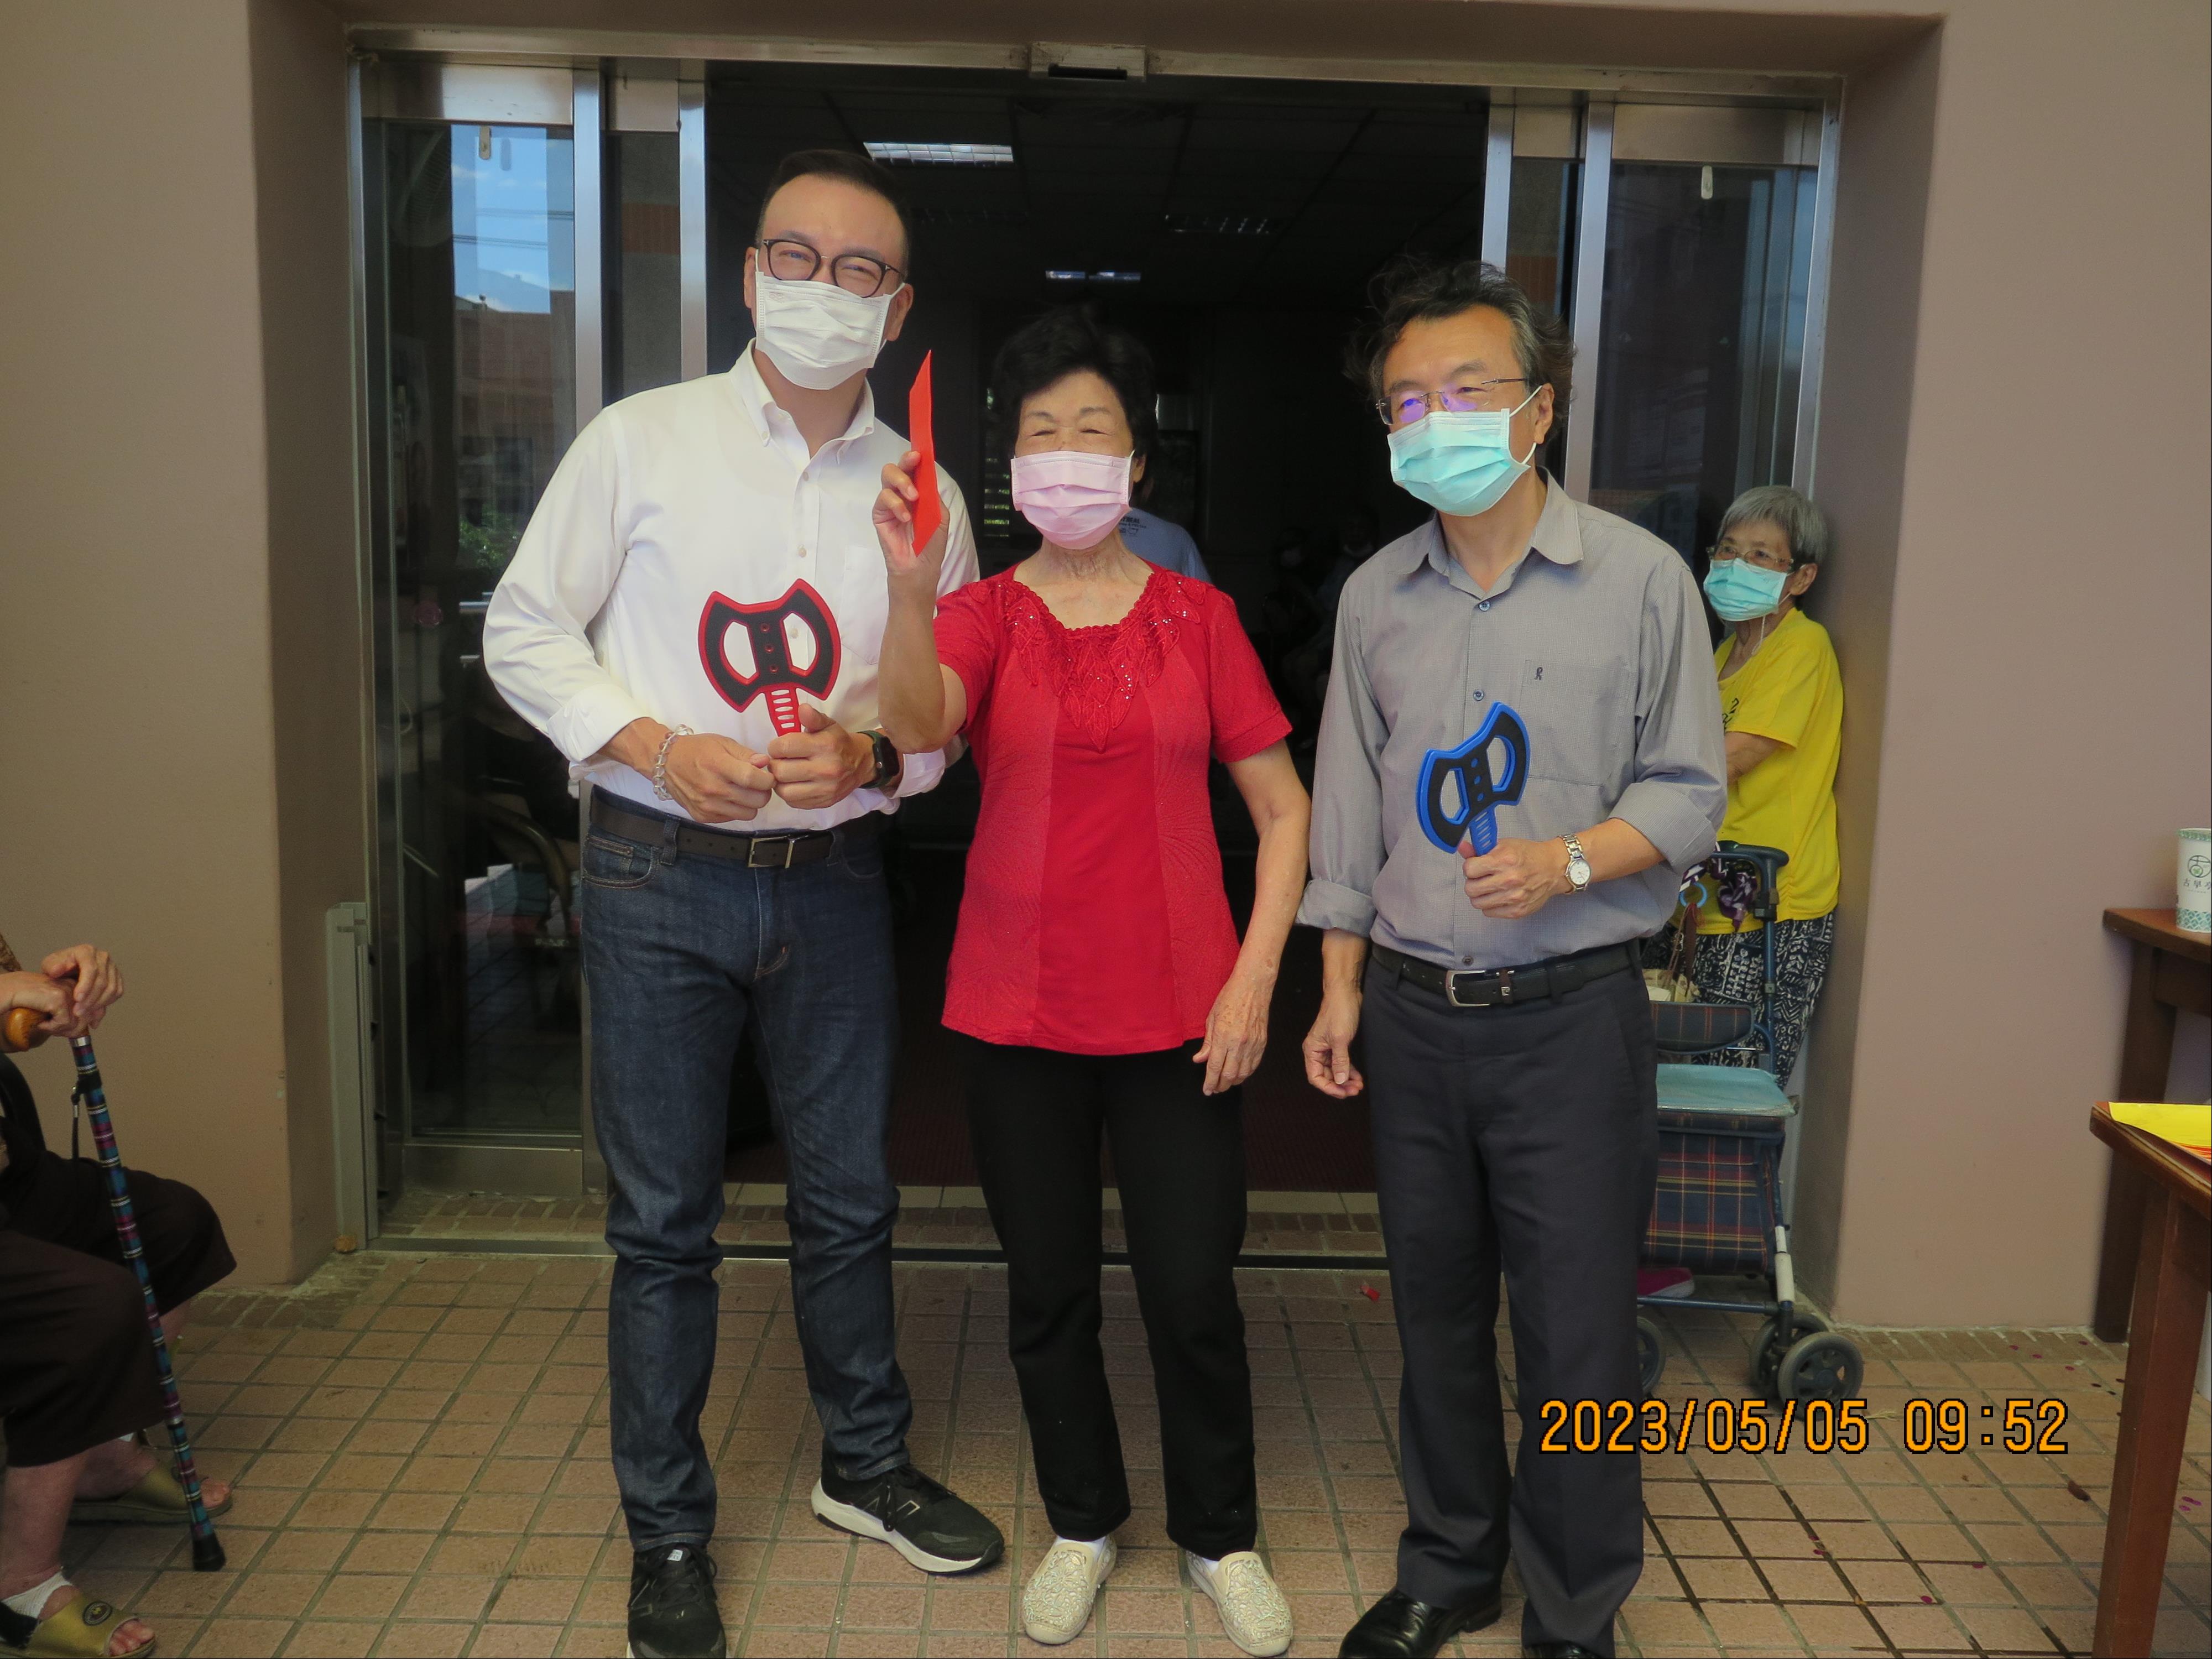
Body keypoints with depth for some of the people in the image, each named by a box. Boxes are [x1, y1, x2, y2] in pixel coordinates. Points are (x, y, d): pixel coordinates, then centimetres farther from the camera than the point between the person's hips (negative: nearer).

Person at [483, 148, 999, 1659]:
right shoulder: (641, 441, -2)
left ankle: (865, 1466, 38)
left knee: (850, 1198, 15)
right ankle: (668, 1533, 28)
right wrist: (659, 746, -13)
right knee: (664, 1222, 8)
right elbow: (527, 632, 1)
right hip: (661, 873, -2)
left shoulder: (921, 488, 4)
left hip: (833, 878, 2)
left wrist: (874, 758, -14)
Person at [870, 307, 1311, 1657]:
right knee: (1049, 1291, 13)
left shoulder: (1198, 616, 1)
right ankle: (1083, 1525, 35)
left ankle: (1223, 1538, 29)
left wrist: (1254, 981, -6)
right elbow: (918, 729, -22)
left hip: (1177, 1011, 0)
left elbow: (1283, 804, 3)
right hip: (1021, 1010, 1)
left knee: (1194, 1295, 4)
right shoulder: (984, 613, 0)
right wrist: (911, 595, -41)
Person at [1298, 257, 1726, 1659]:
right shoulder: (1376, 597, 6)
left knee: (1578, 1331, 4)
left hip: (1571, 1014, -3)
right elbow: (1350, 813, 11)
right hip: (1414, 1010, 4)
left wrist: (1571, 862, -19)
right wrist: (1342, 991, 9)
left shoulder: (1639, 578, -4)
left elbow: (1689, 792, -1)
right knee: (1437, 1306, 15)